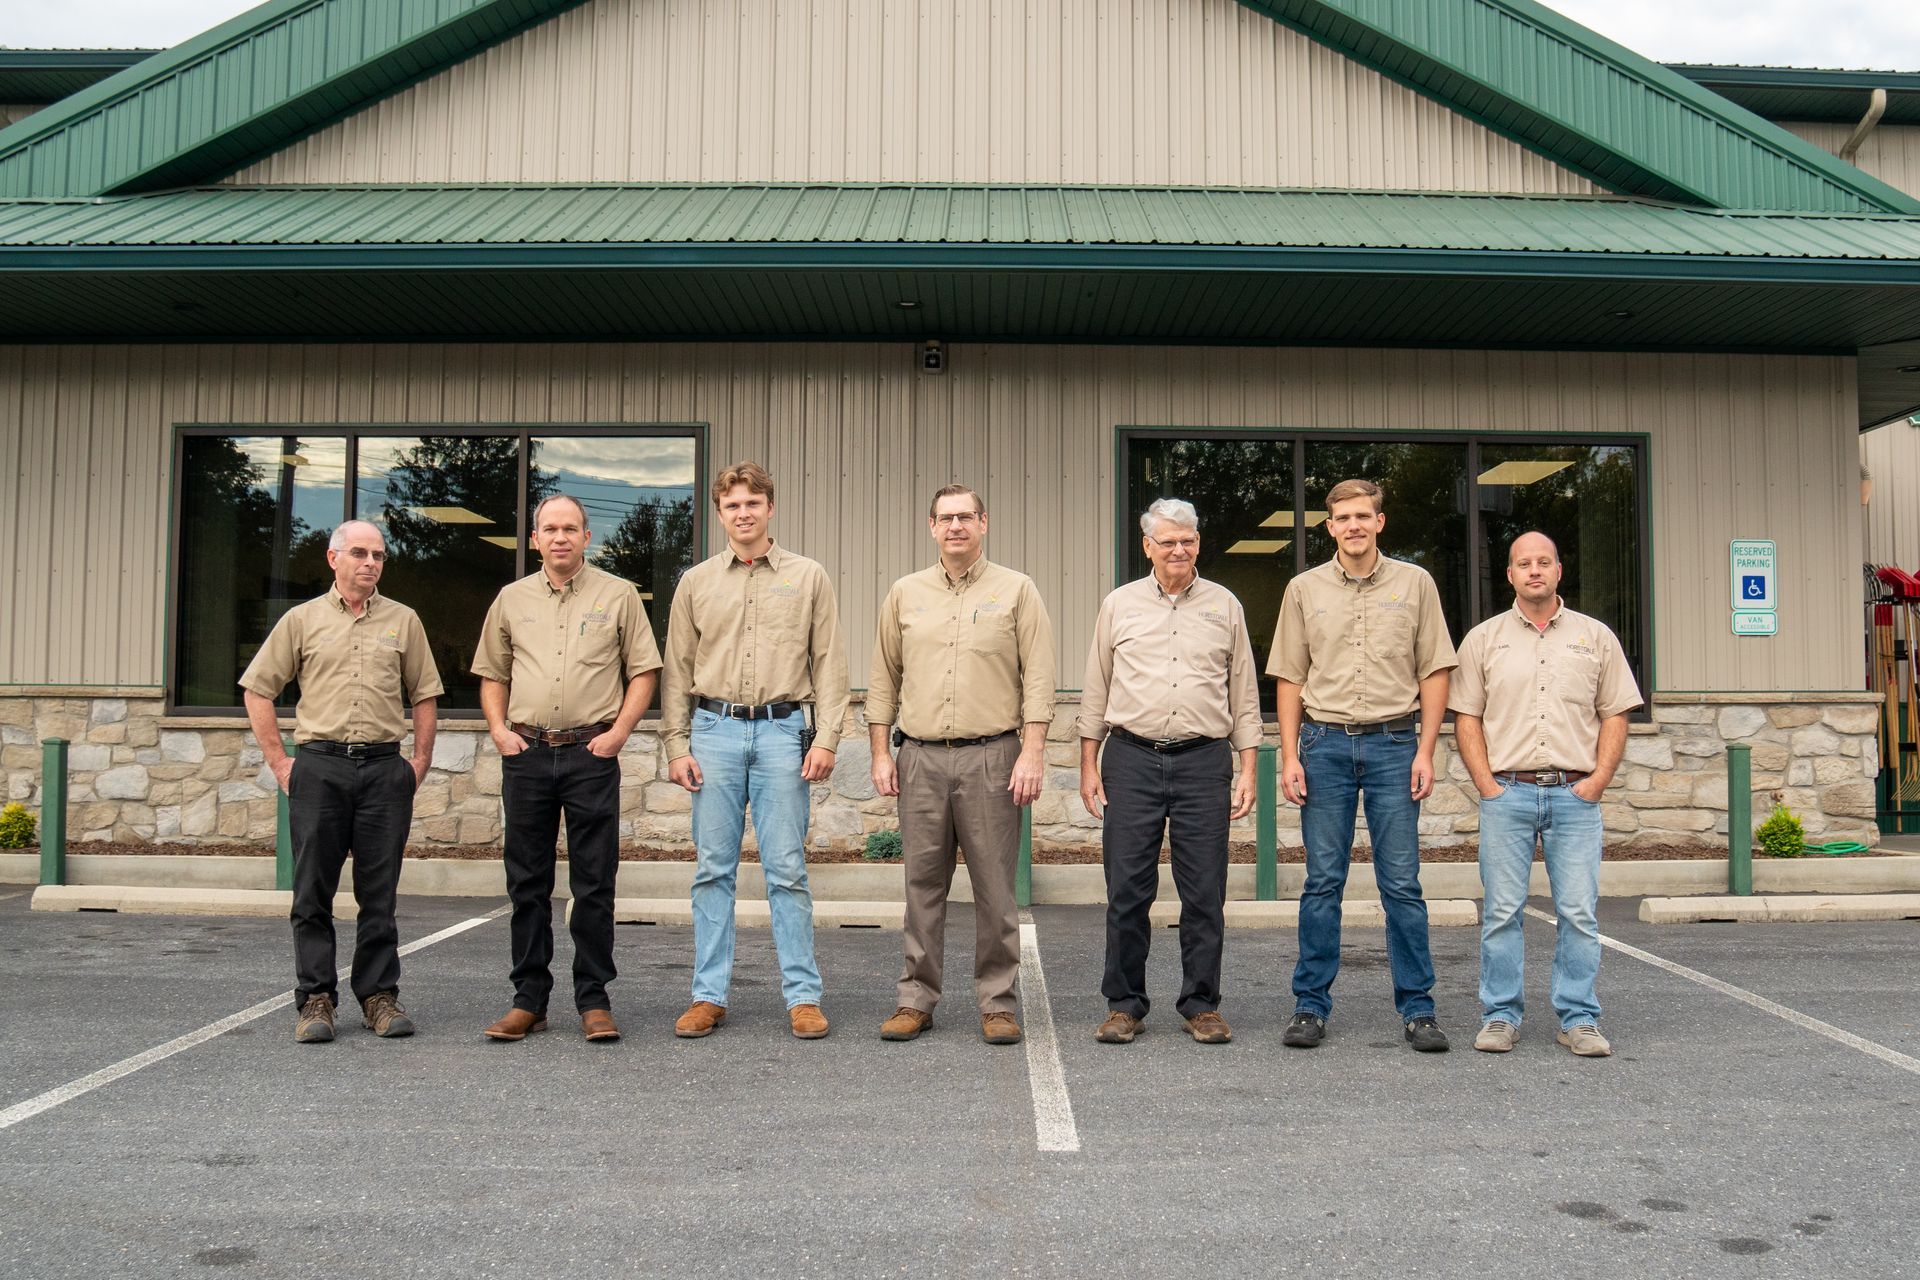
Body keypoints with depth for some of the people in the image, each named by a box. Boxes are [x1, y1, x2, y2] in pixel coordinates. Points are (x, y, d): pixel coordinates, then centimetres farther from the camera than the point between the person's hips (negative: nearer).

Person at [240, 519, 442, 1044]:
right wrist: (279, 761, 4)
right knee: (313, 892, 1)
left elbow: (425, 695, 15)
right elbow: (257, 690, 10)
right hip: (319, 767, 0)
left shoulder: (403, 621, 11)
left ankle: (379, 996, 12)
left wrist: (420, 760, 6)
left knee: (379, 892, 4)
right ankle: (315, 999, 9)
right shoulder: (302, 620, 8)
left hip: (385, 768, 1)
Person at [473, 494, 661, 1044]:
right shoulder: (512, 599, 13)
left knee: (594, 885, -1)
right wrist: (498, 730, 4)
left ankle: (594, 1001, 8)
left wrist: (619, 731, -7)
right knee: (527, 884, 7)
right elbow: (491, 674, 19)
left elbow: (643, 670, 4)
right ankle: (529, 999, 15)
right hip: (526, 753, 3)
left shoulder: (618, 595, 5)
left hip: (591, 753, -3)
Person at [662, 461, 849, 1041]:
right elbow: (677, 670, 11)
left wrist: (826, 738, -5)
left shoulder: (808, 578, 7)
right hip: (714, 731, 2)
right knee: (713, 869, 5)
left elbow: (829, 665, 4)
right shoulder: (696, 582, 11)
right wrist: (677, 744, 4)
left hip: (781, 731, -2)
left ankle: (803, 995, 6)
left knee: (787, 870, -1)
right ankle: (709, 996, 12)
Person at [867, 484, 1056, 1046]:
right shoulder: (906, 594, 12)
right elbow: (884, 680, 14)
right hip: (920, 758, 3)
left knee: (994, 887, 1)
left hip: (991, 757, -2)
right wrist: (881, 754, 8)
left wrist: (1033, 752, -9)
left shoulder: (1016, 591, 4)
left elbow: (1038, 680, -1)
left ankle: (999, 1003, 10)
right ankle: (916, 999, 16)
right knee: (923, 884, 7)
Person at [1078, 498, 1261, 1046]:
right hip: (1132, 759, 0)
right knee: (1127, 890, 1)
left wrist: (1247, 770, 5)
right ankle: (1124, 1004, 13)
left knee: (1205, 893, 2)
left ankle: (1201, 1005, 14)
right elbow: (1096, 691, 12)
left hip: (1204, 760, 0)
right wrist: (1089, 765, 6)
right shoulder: (1119, 605, 9)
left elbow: (1244, 694, 12)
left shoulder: (1224, 606, 10)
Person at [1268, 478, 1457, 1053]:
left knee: (1402, 882, 1)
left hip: (1394, 742, -1)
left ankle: (1418, 1008, 10)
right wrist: (1290, 757, 1)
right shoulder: (1304, 589, 7)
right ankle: (1311, 1006, 12)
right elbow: (1290, 678, 9)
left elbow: (1434, 672, 5)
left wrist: (1425, 751, -3)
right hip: (1325, 744, 1)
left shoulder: (1415, 584, 5)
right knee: (1322, 882, 4)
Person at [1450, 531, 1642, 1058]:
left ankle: (1579, 1019, 10)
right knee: (1502, 911, 1)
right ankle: (1500, 1016, 10)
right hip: (1507, 793, 0)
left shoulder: (1596, 637, 11)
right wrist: (1487, 784, -4)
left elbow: (1615, 715, 10)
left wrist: (1597, 779, -2)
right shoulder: (1483, 639, 9)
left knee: (1579, 912, 0)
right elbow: (1466, 718, 6)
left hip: (1575, 796, 1)